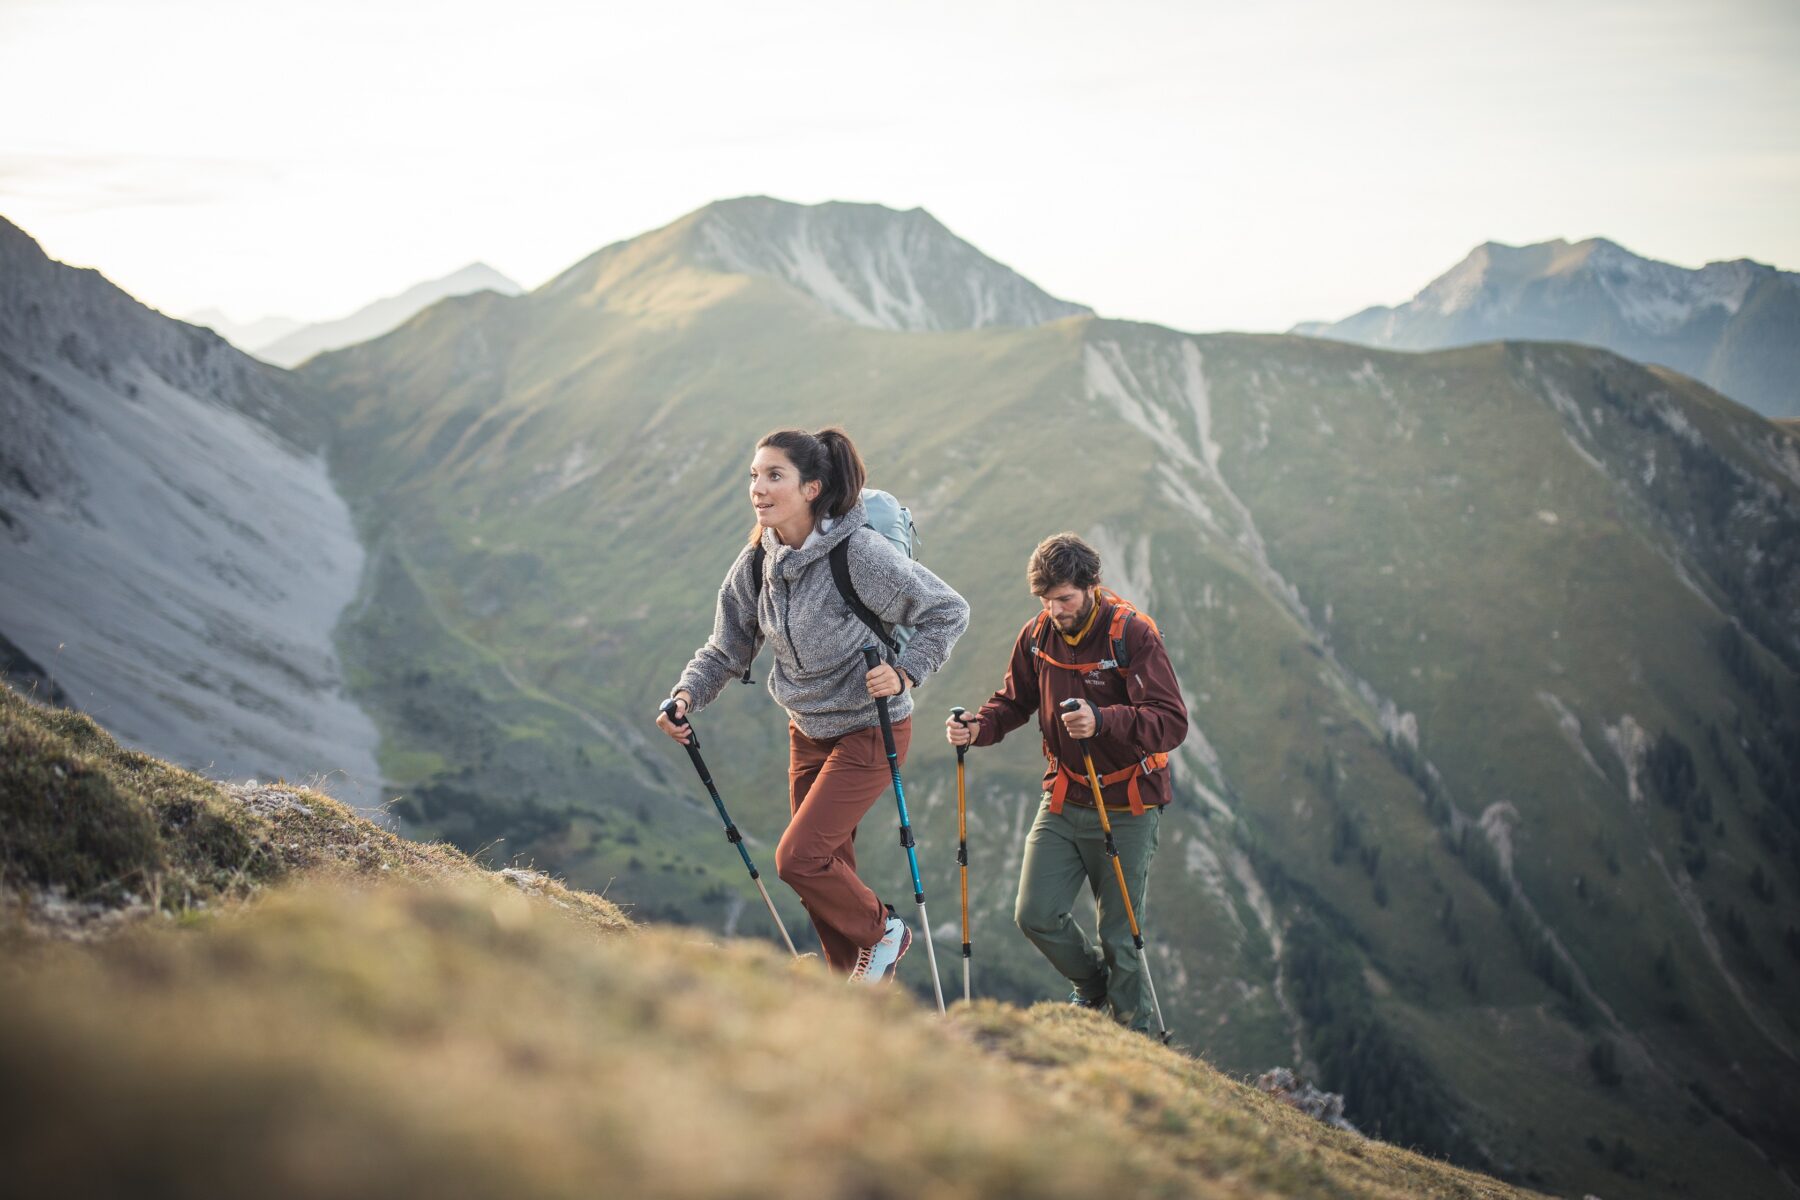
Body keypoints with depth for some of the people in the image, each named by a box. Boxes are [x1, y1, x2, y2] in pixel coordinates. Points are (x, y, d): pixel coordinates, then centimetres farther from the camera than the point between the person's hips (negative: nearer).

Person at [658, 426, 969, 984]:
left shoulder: (860, 553, -24)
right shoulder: (757, 563, -6)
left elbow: (948, 612, -16)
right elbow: (727, 648, 2)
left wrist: (904, 673, -26)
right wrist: (687, 695, -15)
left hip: (869, 732, -7)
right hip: (808, 731, 7)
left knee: (798, 859, -13)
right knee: (828, 868, 13)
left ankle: (881, 931, 14)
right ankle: (854, 986, 31)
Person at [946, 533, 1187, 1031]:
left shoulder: (1133, 634, -16)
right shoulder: (1037, 634, -1)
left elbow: (1172, 722, -24)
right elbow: (1014, 701, 12)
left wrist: (1103, 720, -41)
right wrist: (977, 728, -10)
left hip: (1126, 807, -4)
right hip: (1063, 799, 5)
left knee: (1119, 937, 2)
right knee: (1035, 915, -2)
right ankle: (1092, 982, 29)